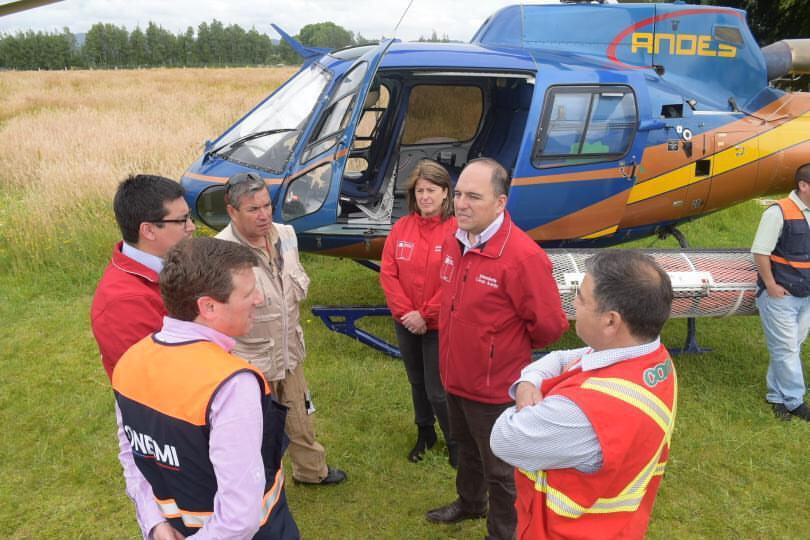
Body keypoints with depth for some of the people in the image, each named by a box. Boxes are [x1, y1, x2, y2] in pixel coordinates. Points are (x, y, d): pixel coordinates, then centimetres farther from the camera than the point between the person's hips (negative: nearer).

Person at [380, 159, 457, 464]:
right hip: (406, 324, 5)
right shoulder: (401, 228, -1)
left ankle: (454, 442, 26)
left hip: (439, 325, -5)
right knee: (417, 383, 21)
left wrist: (425, 315, -16)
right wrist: (406, 313, -12)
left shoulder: (456, 230, -15)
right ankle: (424, 434, 42)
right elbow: (388, 273, -3)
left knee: (437, 390, 2)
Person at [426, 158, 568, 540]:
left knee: (500, 470, 15)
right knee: (466, 449, 31)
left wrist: (511, 348, -5)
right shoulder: (454, 242, -3)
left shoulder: (523, 256, -28)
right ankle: (469, 503, 57)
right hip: (455, 378, 8)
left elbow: (549, 325, -21)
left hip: (495, 387, -7)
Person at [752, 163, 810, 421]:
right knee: (786, 349, 1)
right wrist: (771, 285, -14)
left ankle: (776, 396, 25)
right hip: (780, 295, -7)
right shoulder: (779, 212, -14)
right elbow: (760, 252, -15)